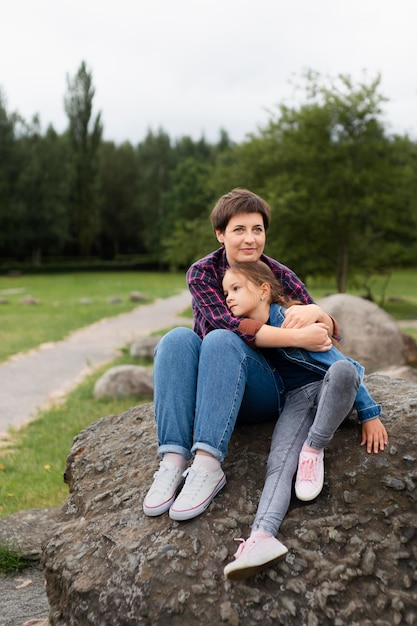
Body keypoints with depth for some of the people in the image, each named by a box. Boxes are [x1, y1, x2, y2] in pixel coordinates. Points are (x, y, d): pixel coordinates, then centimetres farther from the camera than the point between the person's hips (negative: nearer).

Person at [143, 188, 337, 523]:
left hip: (263, 393, -1)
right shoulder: (202, 272, -2)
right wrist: (297, 337, -29)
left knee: (221, 341, -30)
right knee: (177, 338, -27)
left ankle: (208, 465, -42)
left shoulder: (280, 275, 1)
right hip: (207, 388, 1)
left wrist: (315, 313, -25)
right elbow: (228, 321, -20)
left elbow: (330, 333, -1)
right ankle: (174, 461, -36)